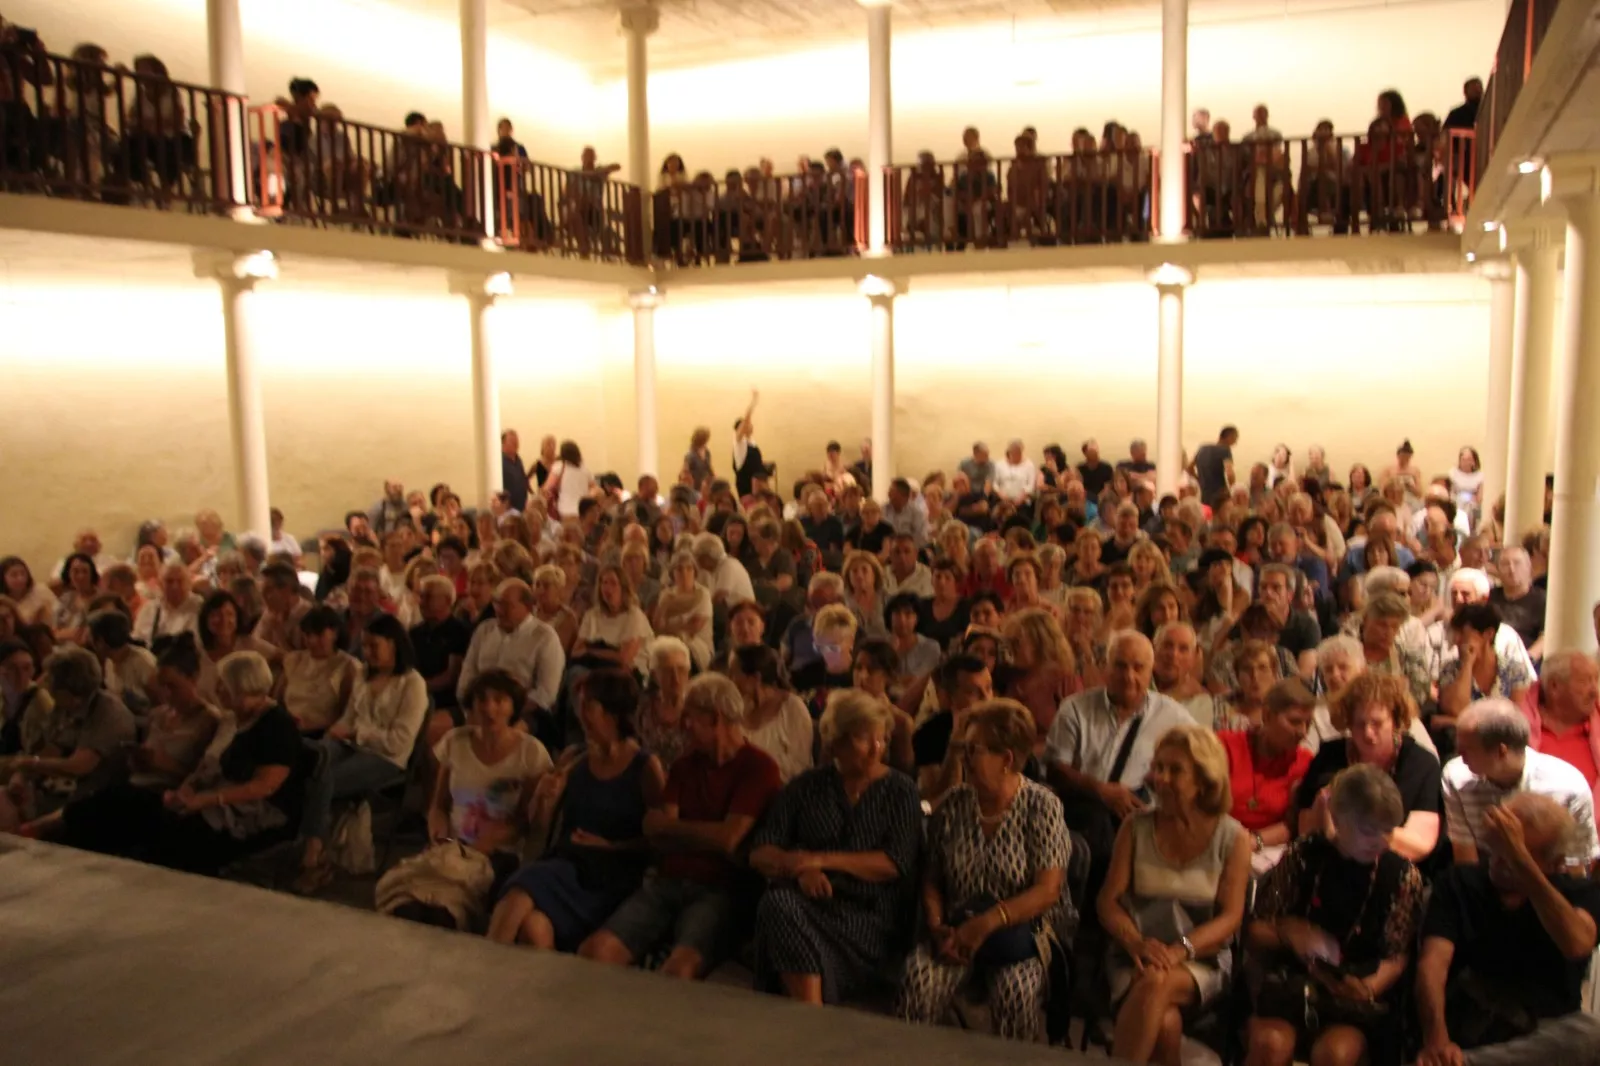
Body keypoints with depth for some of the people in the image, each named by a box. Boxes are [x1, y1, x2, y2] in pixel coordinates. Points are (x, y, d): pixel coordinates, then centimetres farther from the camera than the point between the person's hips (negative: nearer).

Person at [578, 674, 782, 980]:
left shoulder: (758, 767, -3)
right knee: (595, 951, -19)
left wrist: (667, 826, 4)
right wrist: (706, 837, -7)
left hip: (718, 891, -5)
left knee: (679, 968, -34)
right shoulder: (685, 765, 18)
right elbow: (655, 833, 10)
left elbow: (728, 838, -12)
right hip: (667, 883, 6)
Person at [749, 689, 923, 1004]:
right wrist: (801, 870, -14)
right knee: (779, 904, -33)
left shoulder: (900, 791, 8)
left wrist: (822, 860, -14)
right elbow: (759, 853, 8)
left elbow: (898, 863, -6)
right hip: (808, 900, 3)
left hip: (869, 914, -3)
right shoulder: (807, 786, 14)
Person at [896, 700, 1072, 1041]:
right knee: (918, 980, -26)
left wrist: (987, 923, -20)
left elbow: (1047, 891, -12)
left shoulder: (1041, 807, -5)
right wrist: (937, 926, -9)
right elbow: (931, 878, 9)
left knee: (1015, 990, -33)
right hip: (958, 927, 3)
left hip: (1022, 928, -2)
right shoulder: (953, 805, 6)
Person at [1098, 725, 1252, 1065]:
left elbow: (1230, 917, -5)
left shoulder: (1233, 838, 2)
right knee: (1166, 1023, -32)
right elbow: (1107, 900, 1)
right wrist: (1137, 943, -19)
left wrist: (1180, 950, -21)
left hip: (1202, 960, -1)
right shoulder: (1136, 827, 6)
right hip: (1136, 956, 1)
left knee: (1157, 982, -35)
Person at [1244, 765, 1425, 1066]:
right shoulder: (1304, 856, 4)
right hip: (1291, 985, 1)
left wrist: (1369, 987, -17)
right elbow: (1255, 933, 7)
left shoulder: (1402, 875, 4)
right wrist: (1290, 934, -14)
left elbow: (1397, 957, 3)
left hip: (1358, 999, 0)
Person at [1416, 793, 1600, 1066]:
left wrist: (1521, 859, -28)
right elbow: (1433, 963, -10)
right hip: (1467, 1031, -1)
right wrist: (1437, 1041, -28)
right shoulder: (1458, 883, 5)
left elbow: (1576, 944, -20)